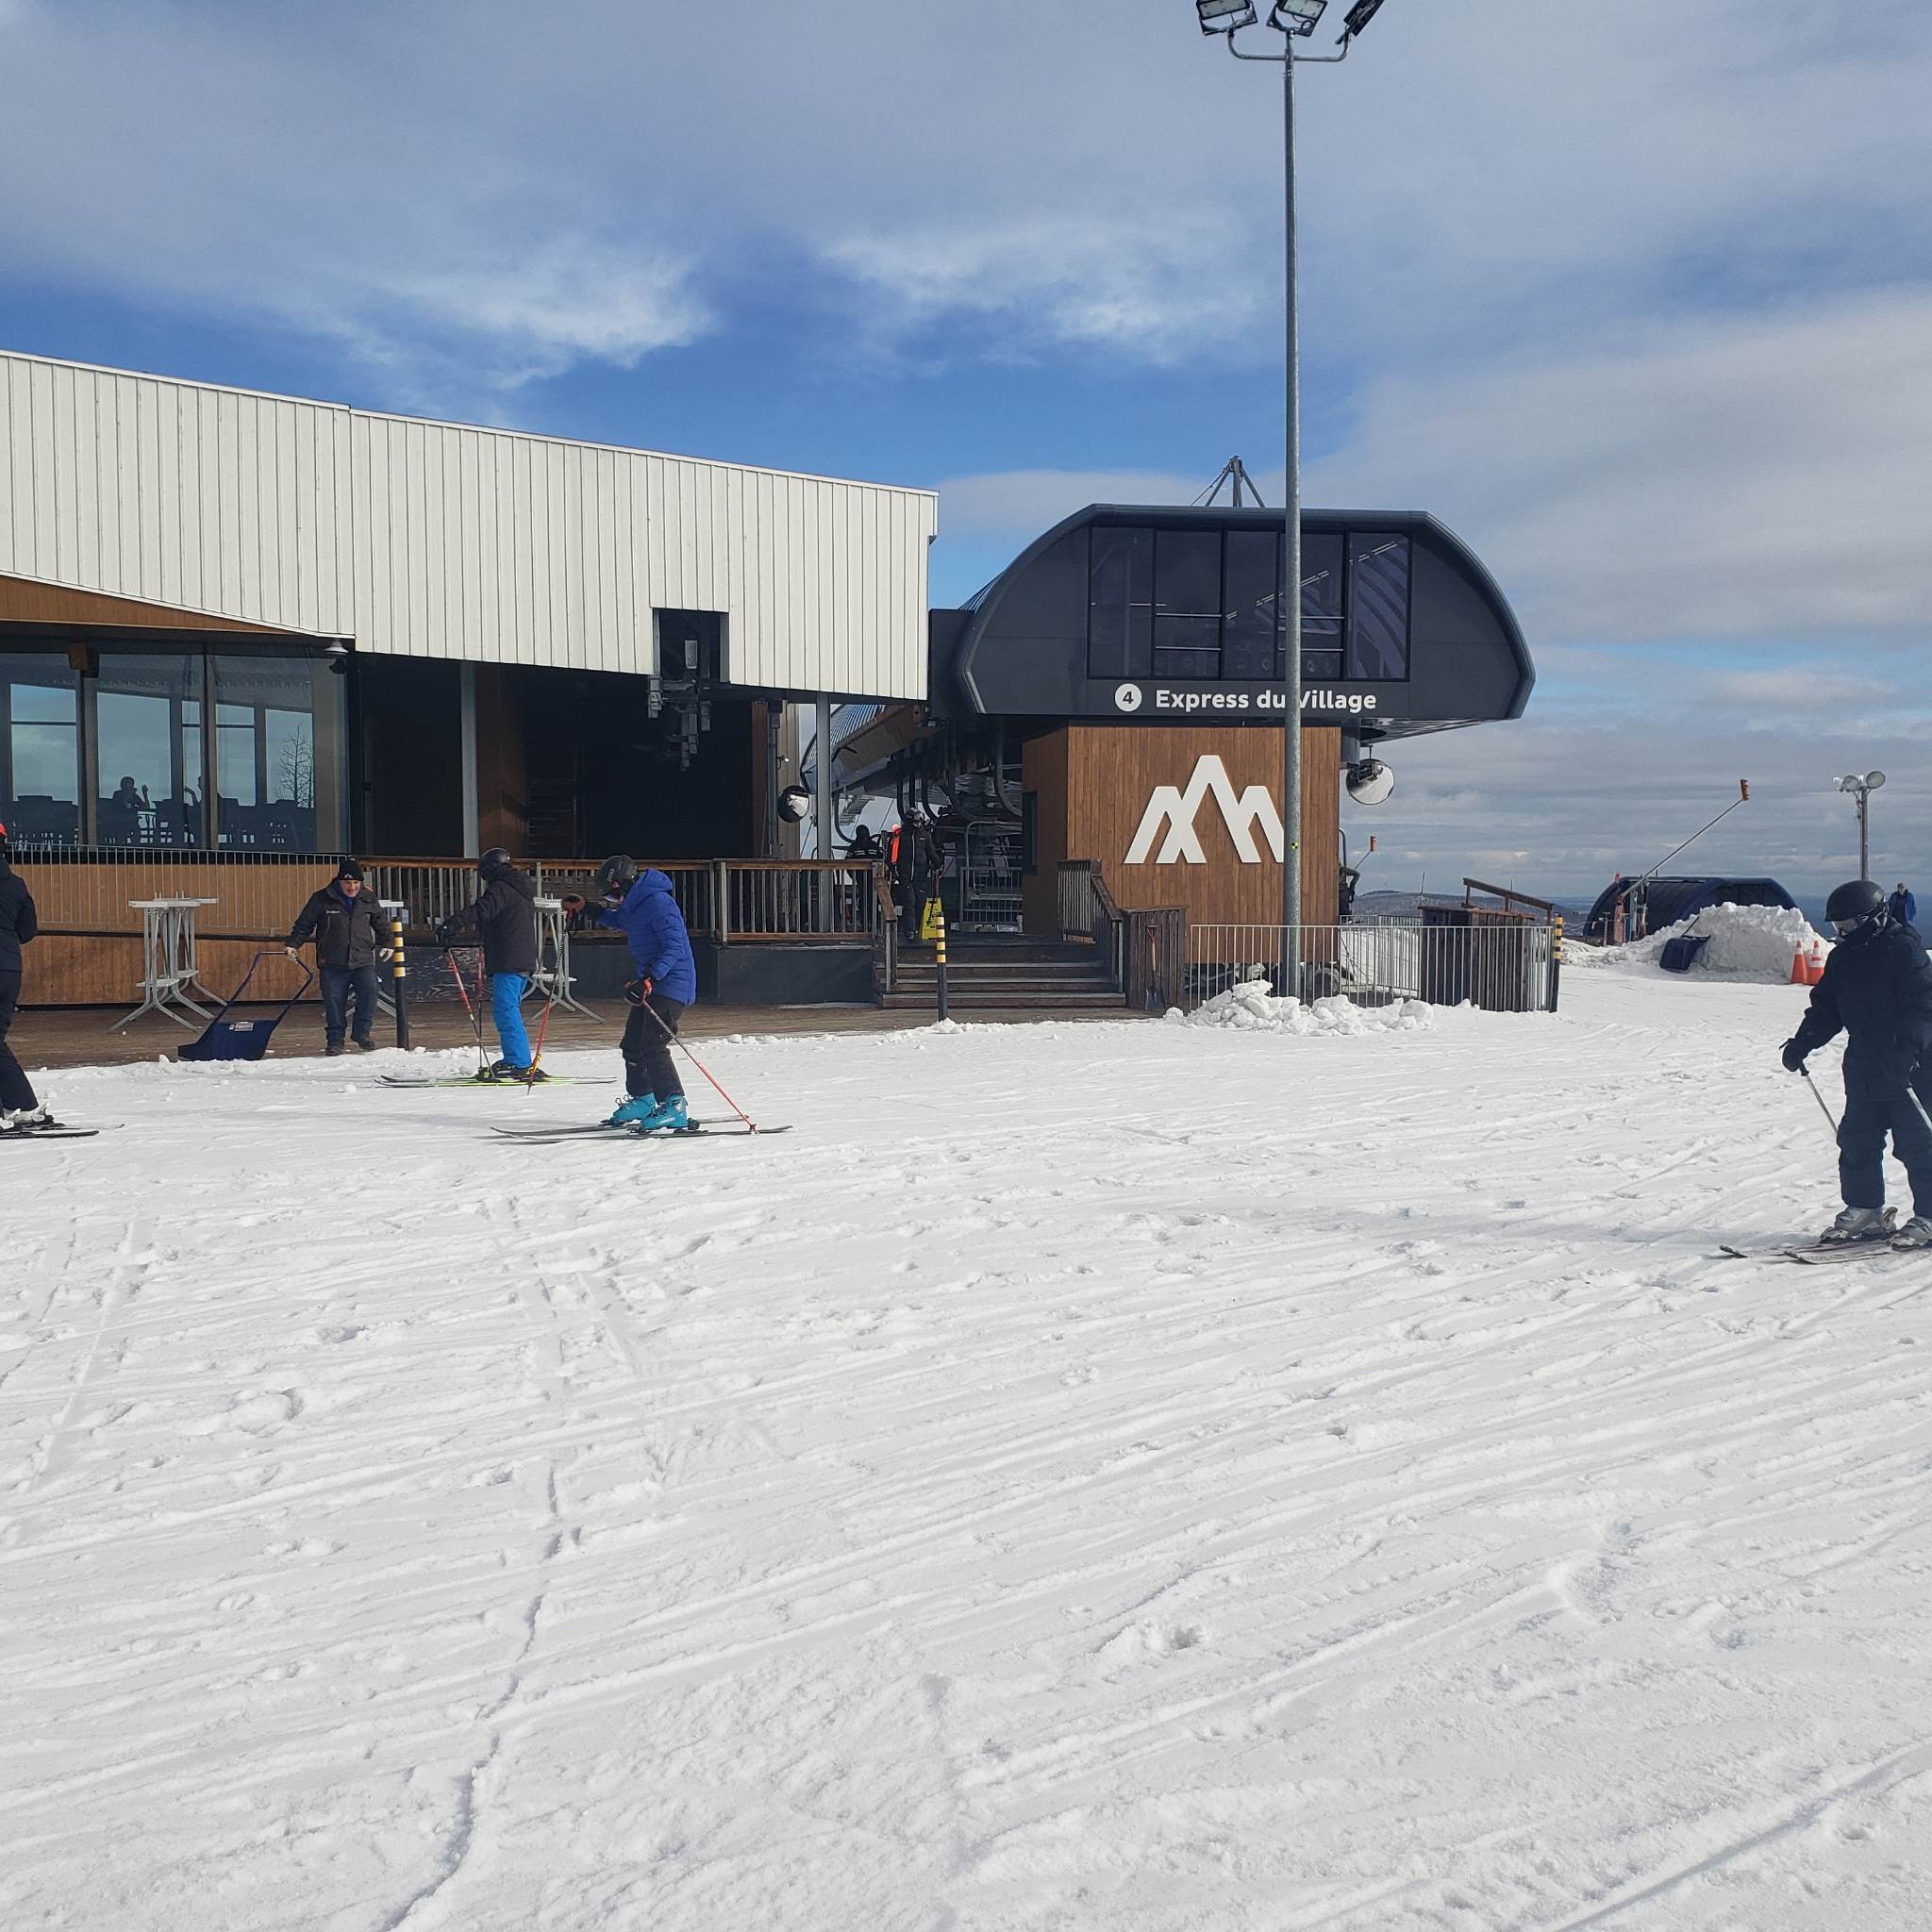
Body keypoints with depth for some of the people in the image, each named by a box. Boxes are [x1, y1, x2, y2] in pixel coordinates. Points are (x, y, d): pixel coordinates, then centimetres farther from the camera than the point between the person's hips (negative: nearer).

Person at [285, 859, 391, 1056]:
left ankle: (361, 1032, -2)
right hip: (332, 965, -1)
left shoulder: (369, 900, 6)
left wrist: (386, 944, 16)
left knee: (369, 993, -18)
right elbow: (304, 924, 6)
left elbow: (381, 925, 22)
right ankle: (334, 1040, 13)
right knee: (334, 1003, -2)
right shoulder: (321, 900, -2)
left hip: (363, 962, 1)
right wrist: (293, 944, -3)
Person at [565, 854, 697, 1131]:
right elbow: (622, 921, 38)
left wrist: (648, 980, -32)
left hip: (671, 984, -10)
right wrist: (587, 911, 31)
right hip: (650, 984, 10)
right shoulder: (634, 904, 12)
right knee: (632, 1044, 15)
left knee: (652, 1047, -19)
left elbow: (674, 947, -26)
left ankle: (675, 1108, -16)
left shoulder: (658, 902, -19)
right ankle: (642, 1100, 31)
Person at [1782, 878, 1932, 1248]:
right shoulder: (1843, 956, 11)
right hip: (1863, 1068, 7)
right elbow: (1826, 1008, 17)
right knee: (1856, 1140, 8)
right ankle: (1865, 1211, 19)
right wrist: (1801, 1044, 6)